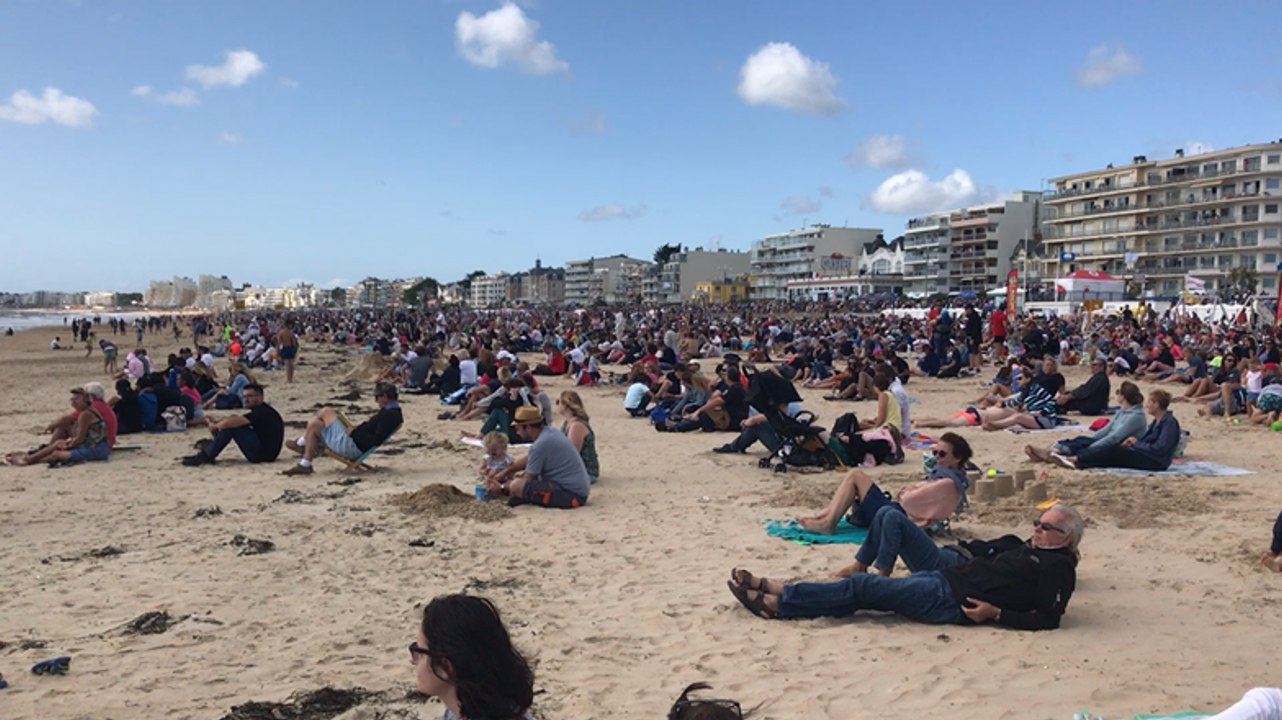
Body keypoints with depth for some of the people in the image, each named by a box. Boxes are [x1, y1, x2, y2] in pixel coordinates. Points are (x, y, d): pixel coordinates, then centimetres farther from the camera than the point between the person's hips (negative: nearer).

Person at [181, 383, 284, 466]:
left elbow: (229, 422, -24)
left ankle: (205, 457, -8)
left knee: (231, 425, -15)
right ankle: (205, 454, 6)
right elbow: (232, 420, 15)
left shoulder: (262, 412, -18)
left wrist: (214, 426, -4)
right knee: (233, 423, 9)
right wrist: (215, 423, -3)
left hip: (265, 454, -10)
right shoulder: (260, 410, 15)